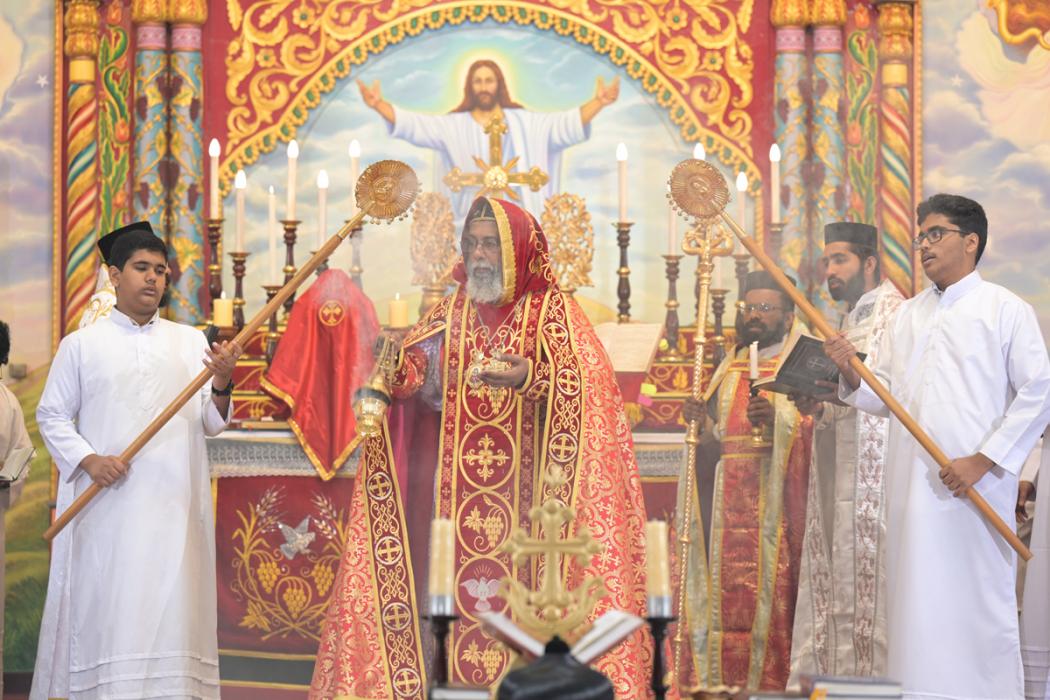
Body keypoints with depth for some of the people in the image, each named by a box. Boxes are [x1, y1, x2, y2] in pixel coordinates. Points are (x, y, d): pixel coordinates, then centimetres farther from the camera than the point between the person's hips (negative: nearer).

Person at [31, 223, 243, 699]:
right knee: (105, 614, -4)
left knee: (170, 616, -1)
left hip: (173, 508, 2)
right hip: (106, 510, -2)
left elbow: (210, 424, 6)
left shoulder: (190, 342, 12)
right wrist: (88, 460, -10)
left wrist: (221, 386, -14)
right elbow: (51, 415, 6)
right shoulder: (81, 345, 6)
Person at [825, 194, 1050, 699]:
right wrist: (852, 375, -5)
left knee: (980, 599, -5)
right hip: (911, 484, 5)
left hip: (975, 486, -5)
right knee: (916, 597, 5)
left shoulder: (1005, 310, 0)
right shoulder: (907, 315, 17)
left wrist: (983, 460, -12)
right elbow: (883, 397, 17)